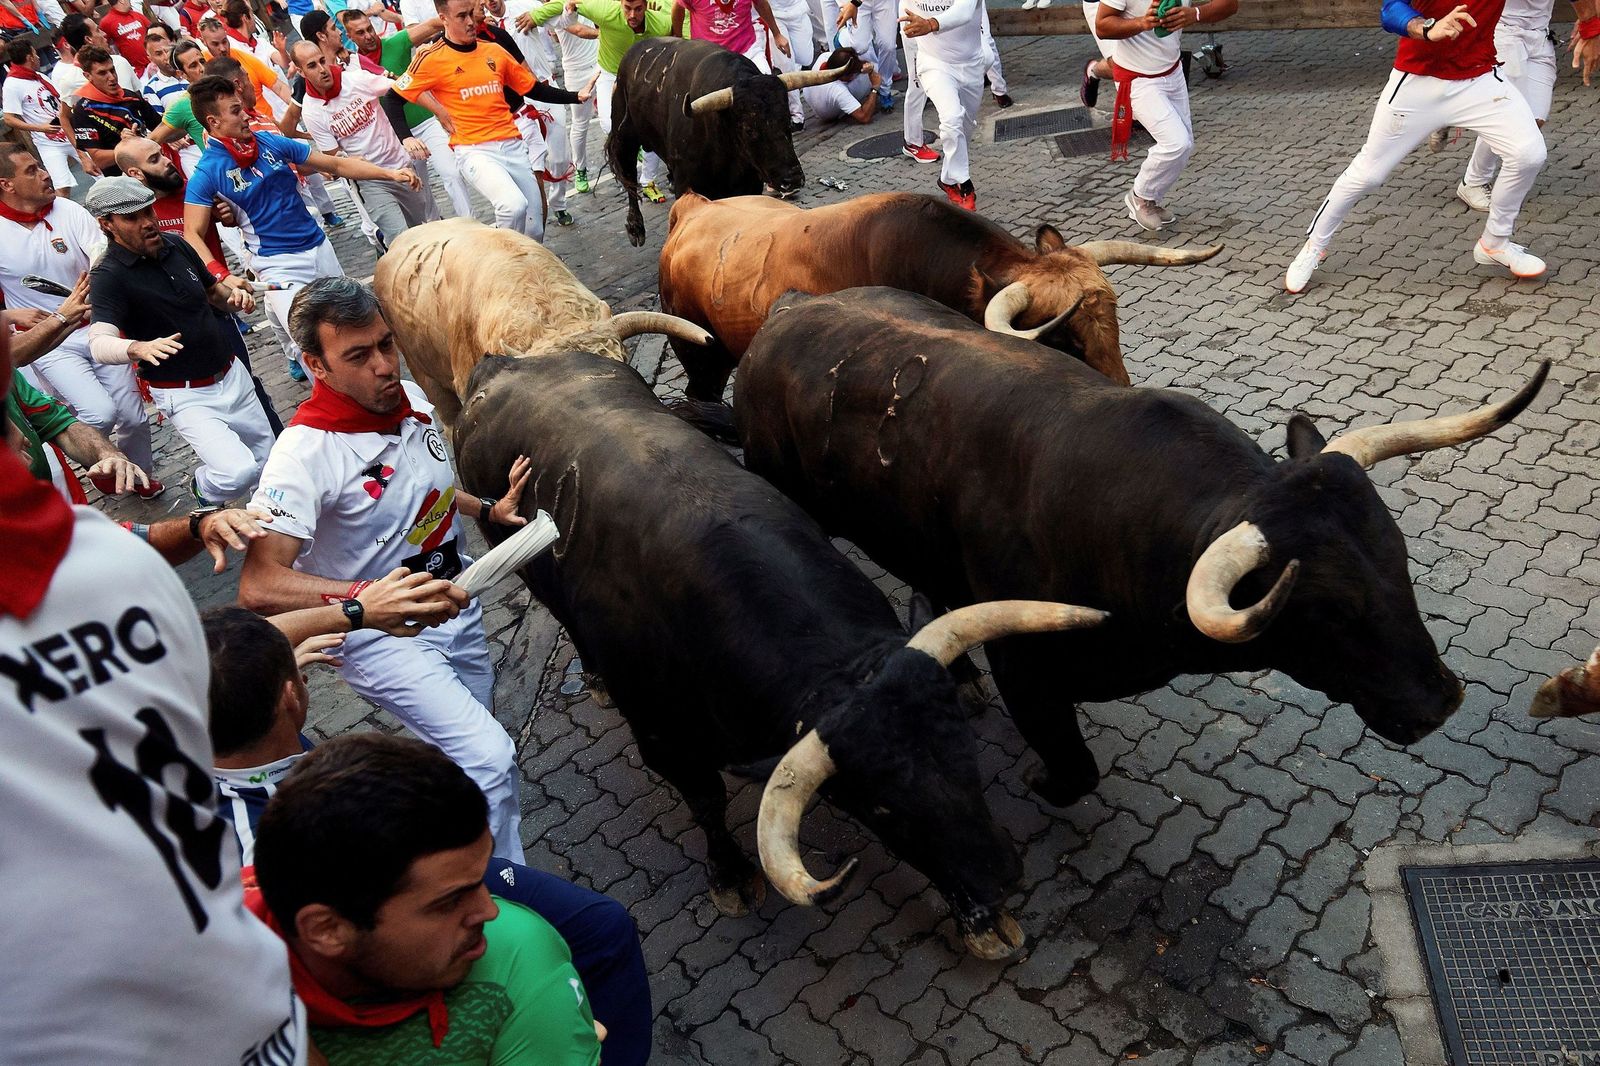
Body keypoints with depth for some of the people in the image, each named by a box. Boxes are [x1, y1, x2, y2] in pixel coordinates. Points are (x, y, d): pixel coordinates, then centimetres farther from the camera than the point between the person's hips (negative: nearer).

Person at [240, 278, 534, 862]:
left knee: (462, 750, 21)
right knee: (490, 759, -17)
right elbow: (259, 586, -36)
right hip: (382, 638, -7)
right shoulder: (305, 452, -27)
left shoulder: (411, 397, -3)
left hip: (457, 612, 7)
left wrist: (488, 508, 4)